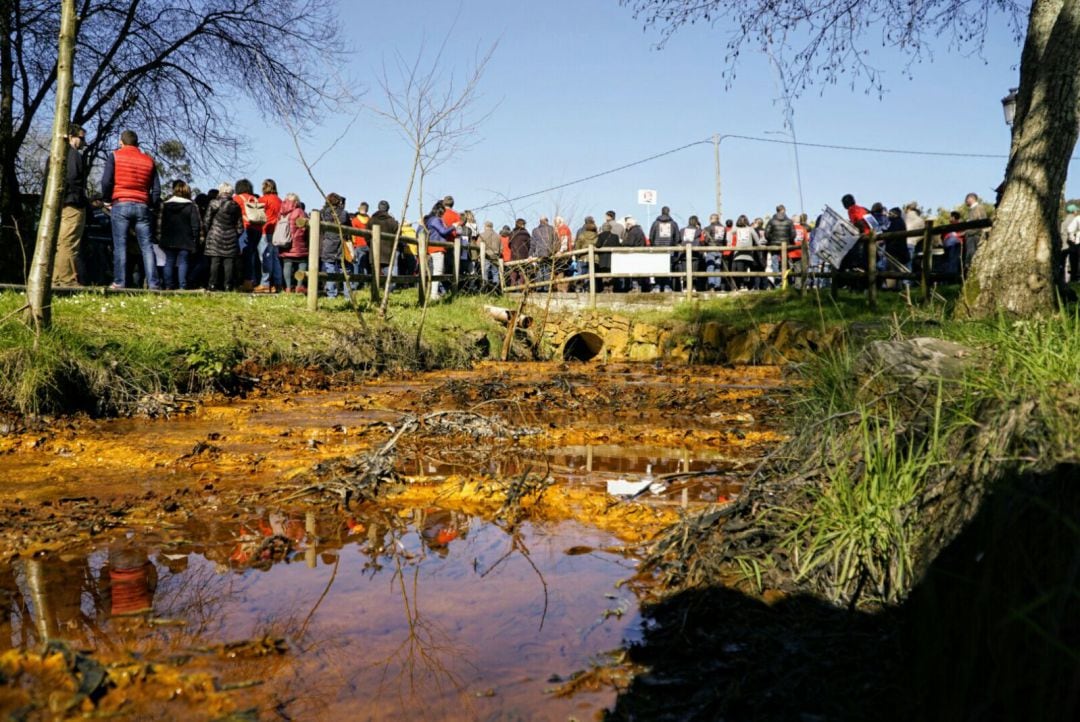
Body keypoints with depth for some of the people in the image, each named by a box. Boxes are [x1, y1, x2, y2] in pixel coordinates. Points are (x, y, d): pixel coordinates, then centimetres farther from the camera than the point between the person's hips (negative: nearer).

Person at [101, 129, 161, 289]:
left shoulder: (114, 156, 5)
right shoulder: (148, 160, 13)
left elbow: (106, 181, -4)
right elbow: (156, 189, 10)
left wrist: (107, 198, 13)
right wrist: (152, 207, 18)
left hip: (120, 204, -2)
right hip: (142, 206, 2)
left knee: (120, 245, -1)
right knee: (147, 246, 1)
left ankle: (119, 282, -5)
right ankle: (153, 283, -4)